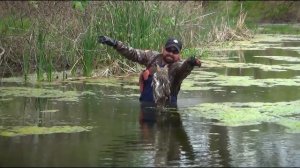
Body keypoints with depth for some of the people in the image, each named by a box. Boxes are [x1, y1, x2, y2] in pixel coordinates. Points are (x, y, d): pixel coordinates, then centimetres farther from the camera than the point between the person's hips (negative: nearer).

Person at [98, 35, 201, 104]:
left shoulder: (177, 66, -8)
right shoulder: (153, 57, 6)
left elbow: (184, 67, -31)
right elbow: (133, 54, 11)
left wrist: (190, 63, -55)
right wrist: (114, 44, 4)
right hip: (145, 104, 3)